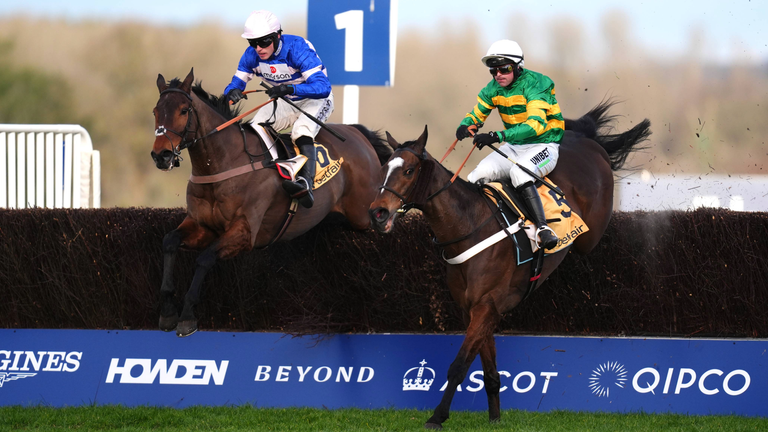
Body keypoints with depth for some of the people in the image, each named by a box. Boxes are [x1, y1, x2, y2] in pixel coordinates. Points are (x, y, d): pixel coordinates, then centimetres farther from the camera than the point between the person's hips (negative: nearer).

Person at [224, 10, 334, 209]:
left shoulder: (297, 48, -30)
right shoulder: (252, 55, -12)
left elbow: (323, 87, -37)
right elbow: (237, 83, -3)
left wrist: (290, 89, -53)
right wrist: (233, 92, -30)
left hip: (316, 100, -7)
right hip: (285, 104, 7)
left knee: (302, 129, -36)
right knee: (254, 128, -17)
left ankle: (306, 185, -51)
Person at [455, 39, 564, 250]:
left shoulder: (534, 85, -19)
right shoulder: (493, 89, 3)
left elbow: (536, 124, -32)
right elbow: (476, 114, 15)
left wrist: (497, 136, -43)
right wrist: (465, 126, -13)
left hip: (543, 146, -6)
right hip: (513, 148, 6)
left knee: (519, 172, -36)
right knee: (481, 173, -19)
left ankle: (542, 227, -38)